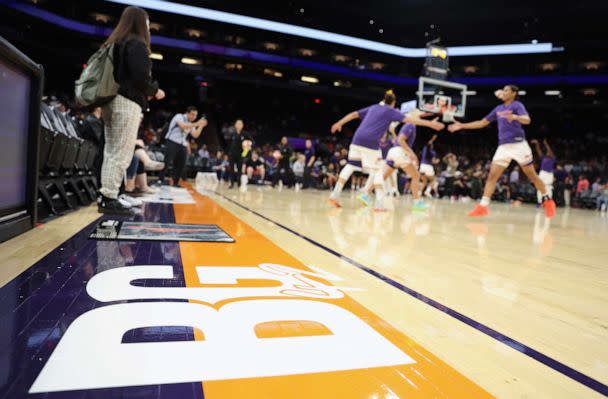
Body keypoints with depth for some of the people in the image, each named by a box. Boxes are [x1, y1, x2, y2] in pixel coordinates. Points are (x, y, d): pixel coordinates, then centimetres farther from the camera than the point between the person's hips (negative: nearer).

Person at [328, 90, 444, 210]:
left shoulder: (373, 107, 24)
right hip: (371, 143, -5)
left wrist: (339, 123, 38)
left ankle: (335, 194, 7)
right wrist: (431, 124, 0)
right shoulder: (391, 111, 8)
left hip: (358, 140, 5)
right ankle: (379, 203, -3)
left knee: (351, 165, 12)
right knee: (376, 171, 2)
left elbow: (354, 114, 27)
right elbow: (409, 119, 0)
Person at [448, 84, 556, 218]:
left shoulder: (517, 105, -4)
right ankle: (482, 206, -9)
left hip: (518, 144, -5)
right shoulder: (498, 109, 15)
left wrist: (515, 117, -43)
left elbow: (527, 120, -21)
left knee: (531, 175, 3)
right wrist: (462, 126, 14)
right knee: (492, 175, -6)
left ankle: (548, 200, 20)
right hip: (503, 146, 5)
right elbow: (482, 123, 21)